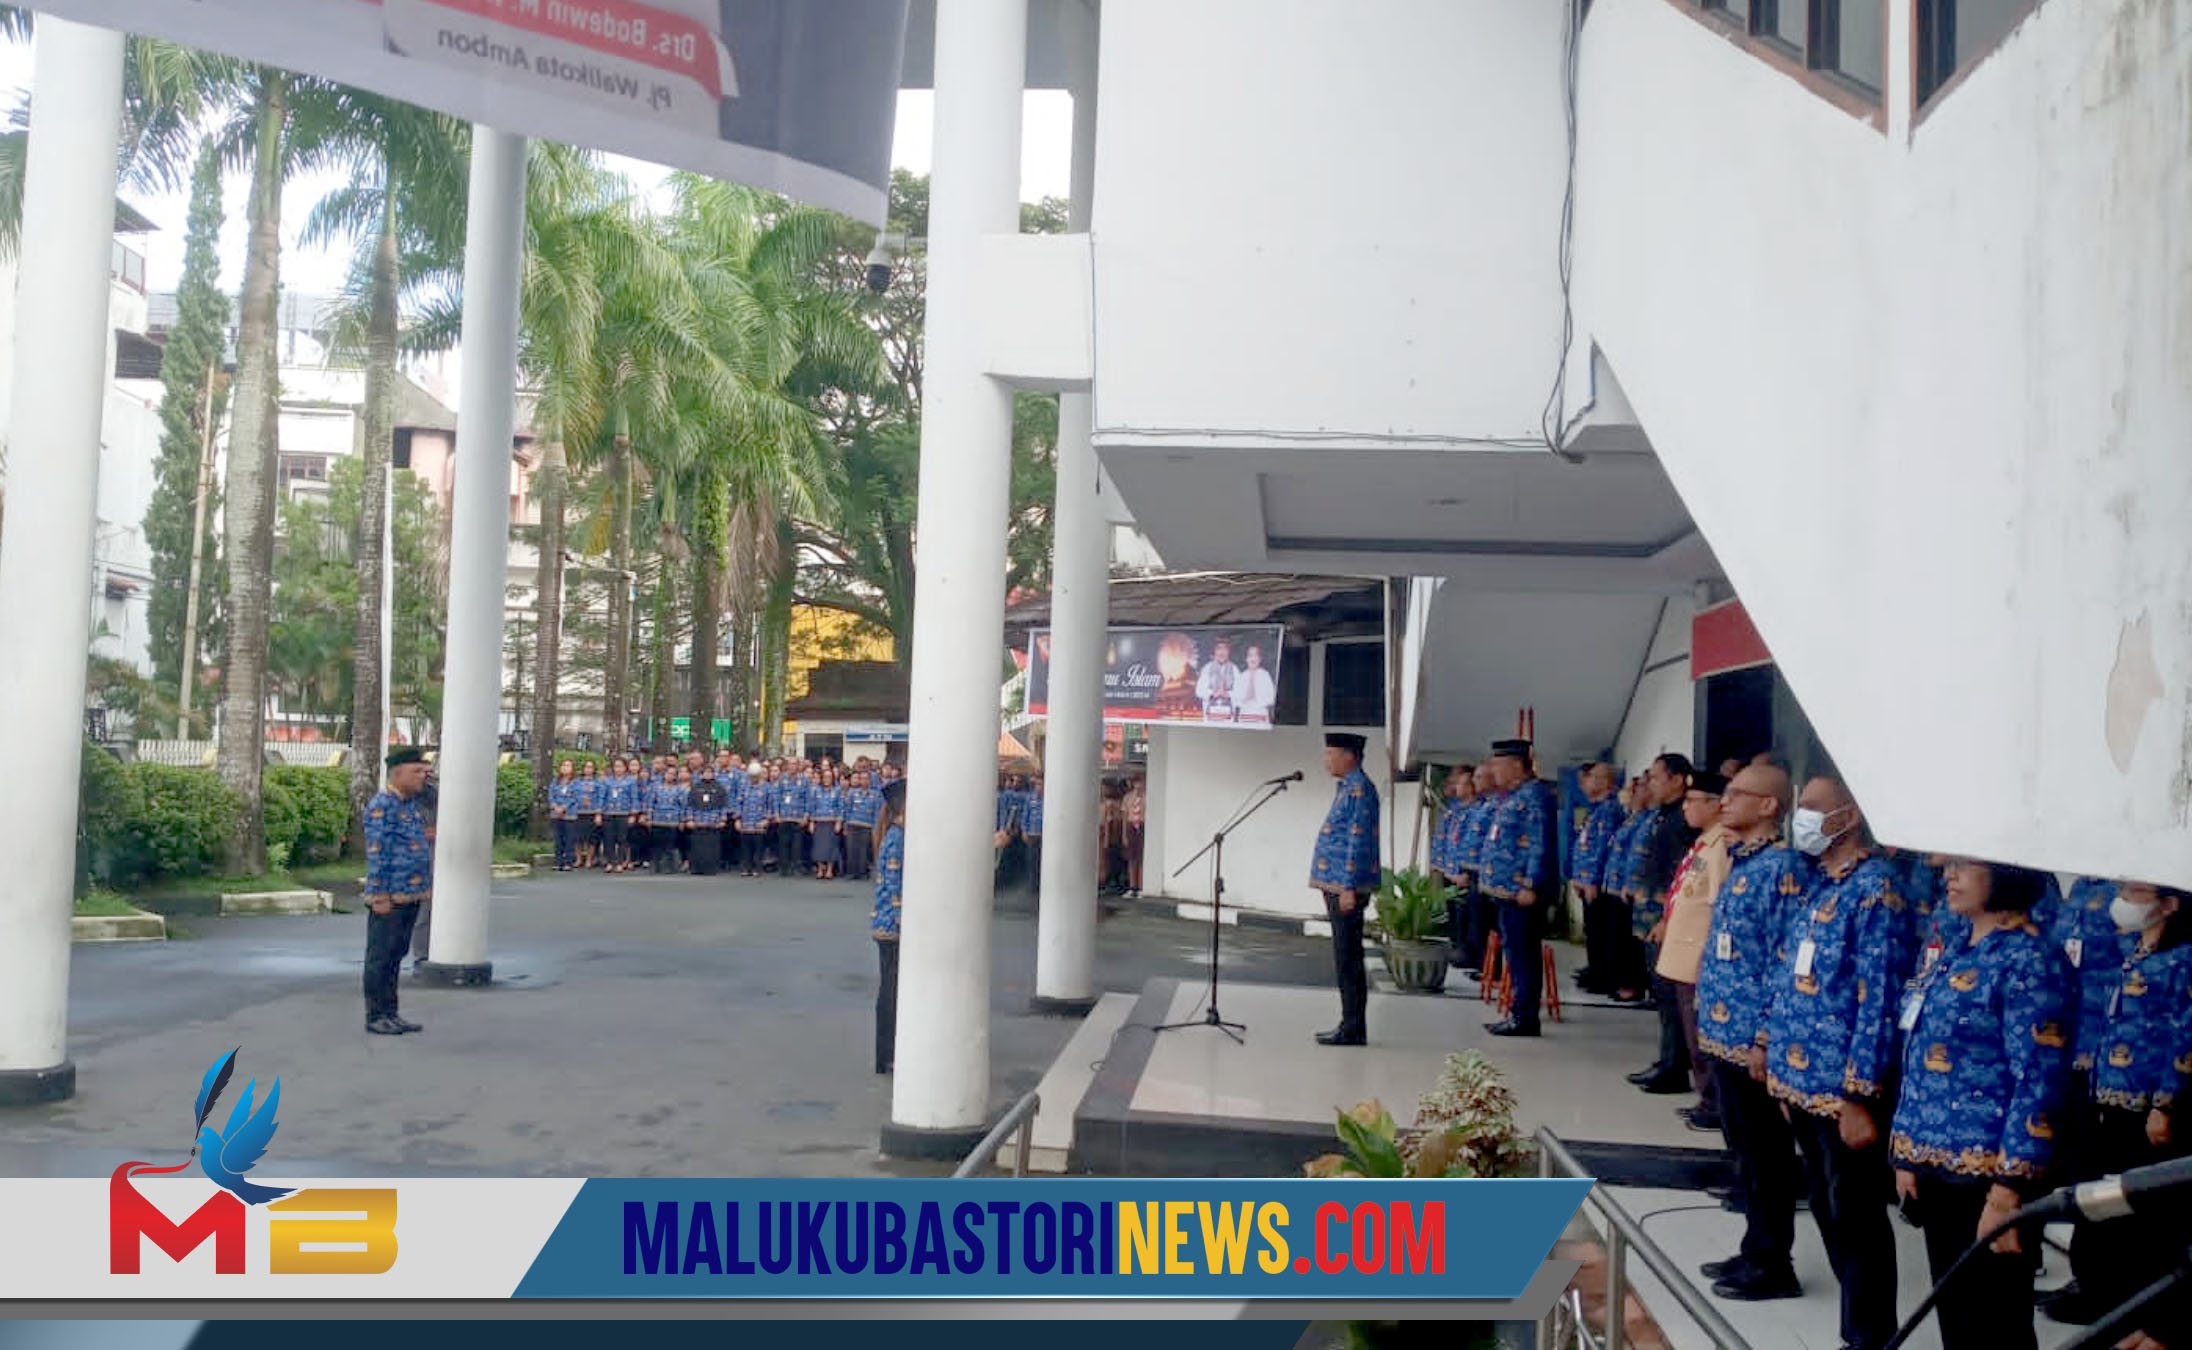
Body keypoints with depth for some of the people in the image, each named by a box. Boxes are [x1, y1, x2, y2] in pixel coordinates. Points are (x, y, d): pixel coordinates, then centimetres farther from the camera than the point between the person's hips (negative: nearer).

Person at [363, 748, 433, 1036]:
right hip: (389, 897, -8)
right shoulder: (381, 805, -13)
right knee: (380, 957, 1)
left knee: (396, 955, 14)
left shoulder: (416, 802, 13)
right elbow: (376, 852, -17)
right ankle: (376, 1017, 7)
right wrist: (380, 895, -19)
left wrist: (431, 834, 10)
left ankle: (391, 1014, 21)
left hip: (412, 895, 8)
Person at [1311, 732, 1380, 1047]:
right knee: (1346, 958, 13)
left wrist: (1348, 887, -21)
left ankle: (1353, 1029, 0)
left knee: (1347, 959, -5)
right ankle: (1351, 1025, 19)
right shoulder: (1346, 787, 16)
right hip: (1336, 885, 10)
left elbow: (1358, 842, -19)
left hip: (1346, 887, -10)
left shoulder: (1359, 789, -14)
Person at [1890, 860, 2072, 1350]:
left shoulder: (2030, 961, -15)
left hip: (1987, 1171, -8)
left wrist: (2008, 1190, -20)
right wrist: (1909, 1152, 13)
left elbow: (2038, 1084, -19)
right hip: (1938, 1163, 8)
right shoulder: (1957, 944, 10)